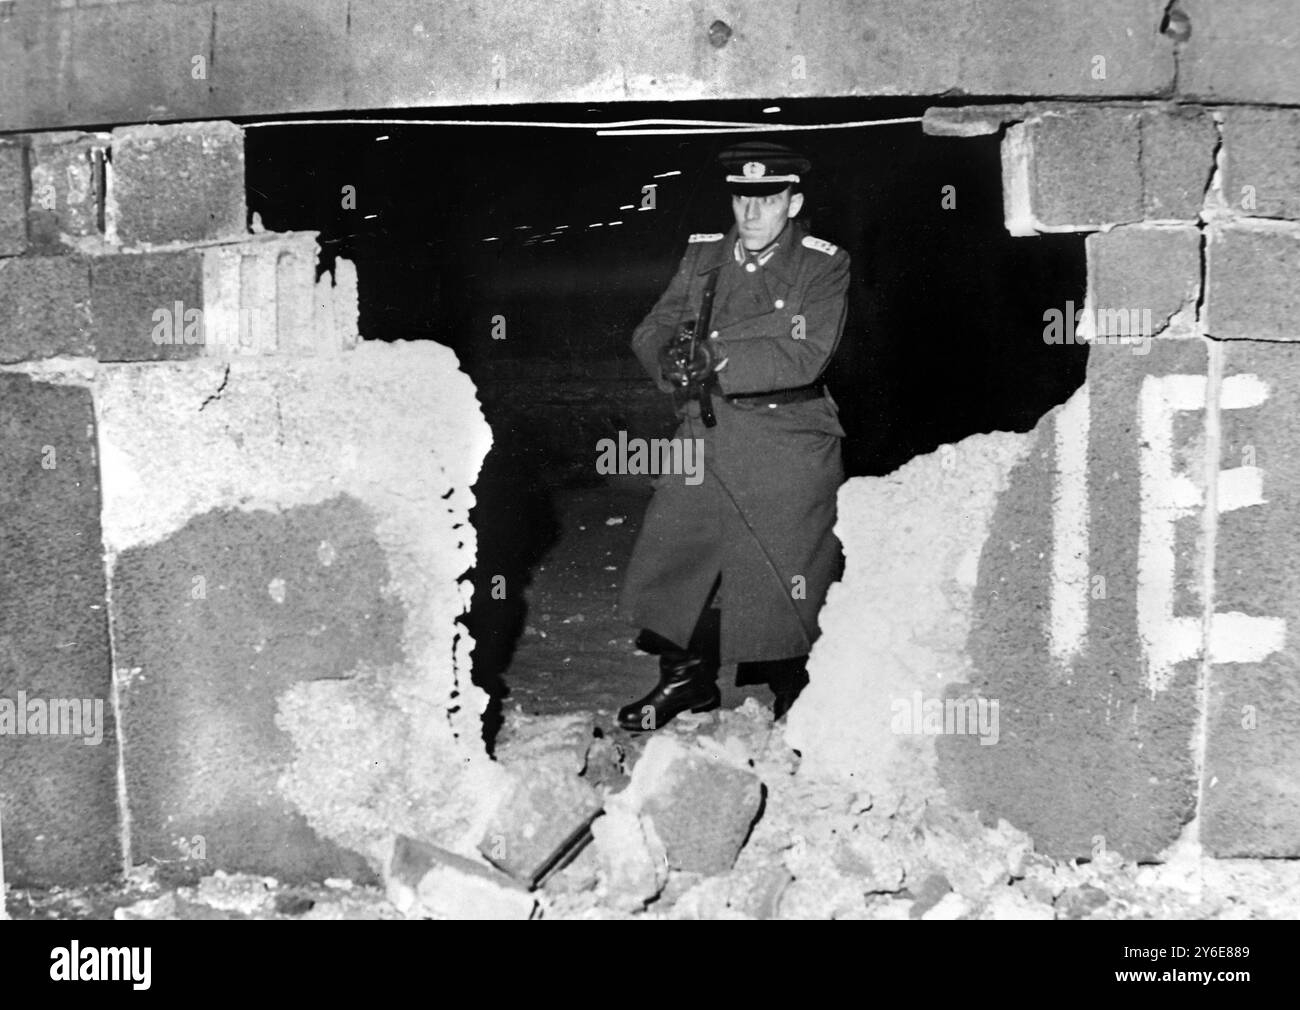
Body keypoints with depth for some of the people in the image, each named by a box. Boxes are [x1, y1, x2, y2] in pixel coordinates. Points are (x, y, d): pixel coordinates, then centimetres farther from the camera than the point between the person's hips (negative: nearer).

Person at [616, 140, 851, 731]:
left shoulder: (824, 266, -5)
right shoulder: (703, 255, 8)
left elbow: (803, 357, -18)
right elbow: (651, 331, 5)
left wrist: (714, 360, -26)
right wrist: (674, 360, -20)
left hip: (789, 445, -4)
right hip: (706, 433, 4)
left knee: (786, 571, 2)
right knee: (676, 550, 4)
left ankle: (794, 696, 24)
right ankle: (688, 680, 25)